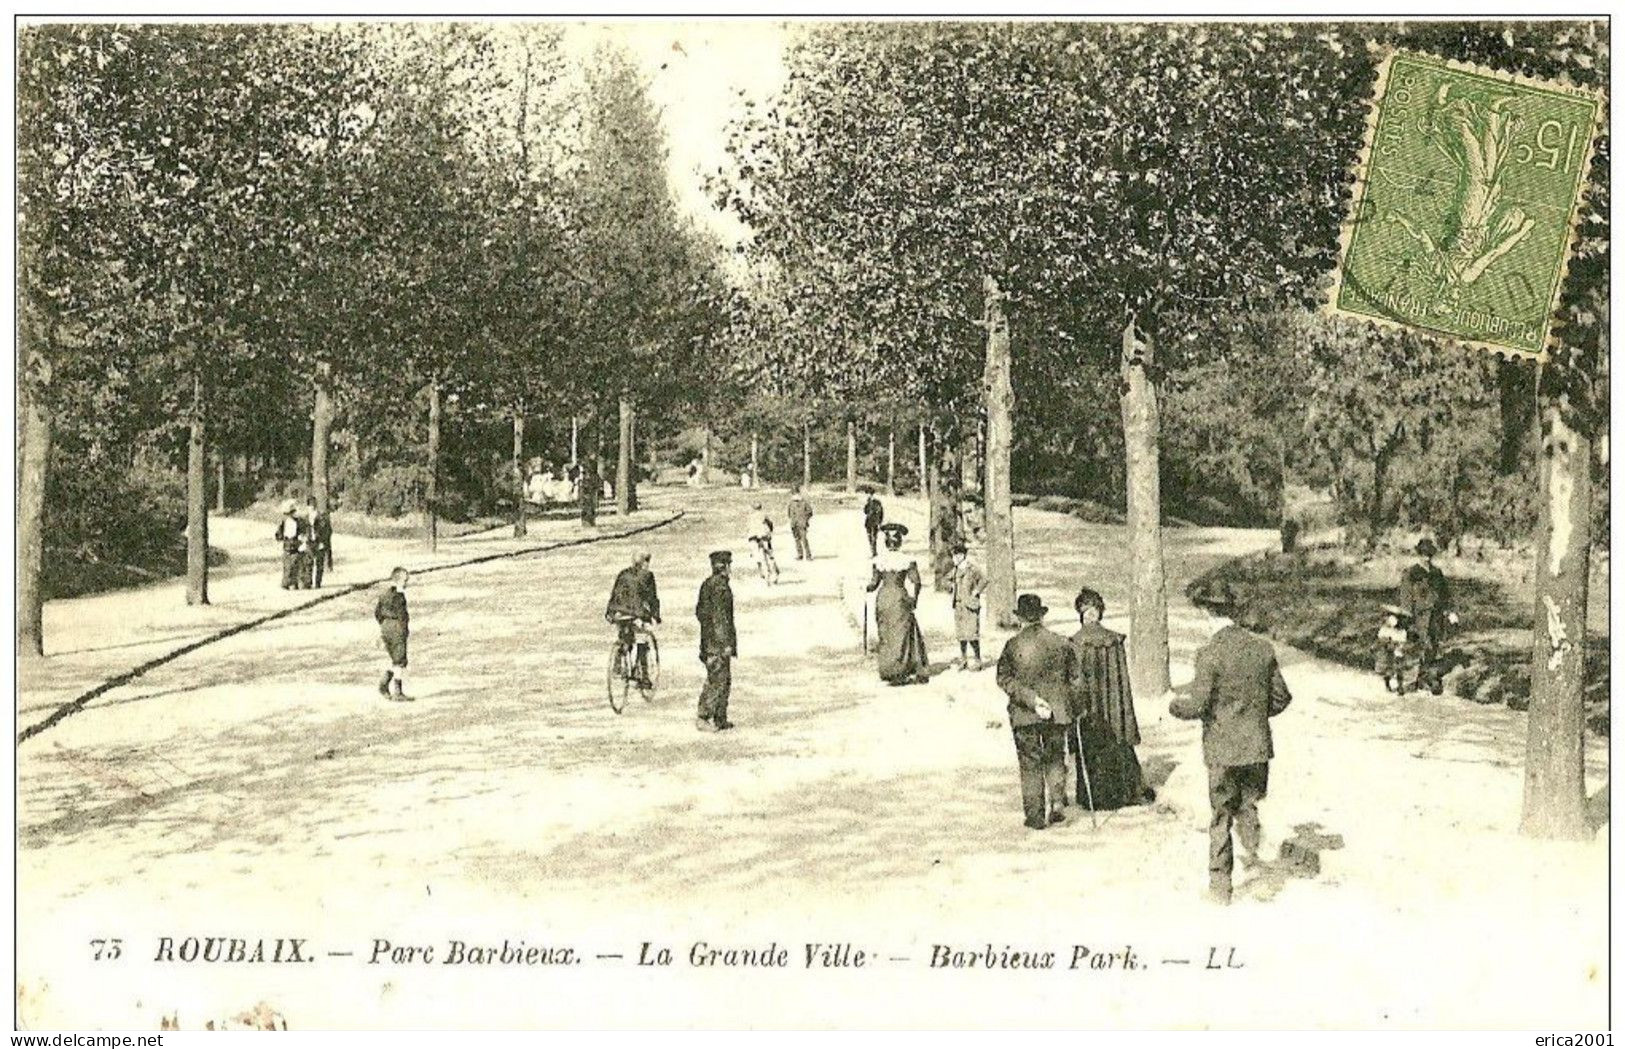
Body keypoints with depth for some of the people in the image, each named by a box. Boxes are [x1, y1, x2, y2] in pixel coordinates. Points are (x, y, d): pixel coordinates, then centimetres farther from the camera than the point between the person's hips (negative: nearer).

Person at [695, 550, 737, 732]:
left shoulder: (706, 585, 12)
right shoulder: (720, 586, -15)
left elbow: (699, 612, 20)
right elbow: (720, 616, -20)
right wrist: (726, 643, -19)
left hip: (707, 640, 9)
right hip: (719, 641, -9)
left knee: (725, 679, 14)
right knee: (718, 680, -7)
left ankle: (720, 719, 16)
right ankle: (703, 717, -10)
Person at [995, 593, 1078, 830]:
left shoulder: (1013, 645, -9)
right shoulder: (1061, 643, -2)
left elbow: (1004, 679, -15)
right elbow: (1074, 678, 4)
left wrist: (1031, 699, -17)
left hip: (1024, 715, -2)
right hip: (1057, 712, 2)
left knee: (1030, 763, 7)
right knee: (1056, 759, 19)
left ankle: (1035, 815, 9)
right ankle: (1057, 806, 13)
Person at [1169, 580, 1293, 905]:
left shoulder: (1210, 653, -17)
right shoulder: (1263, 648, -1)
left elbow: (1197, 704, -18)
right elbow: (1281, 697, 7)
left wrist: (1174, 703, 2)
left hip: (1223, 748, -4)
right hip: (1258, 744, 4)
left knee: (1221, 815, 10)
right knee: (1248, 801, 24)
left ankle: (1220, 884, 18)